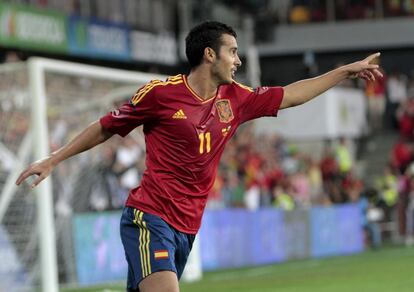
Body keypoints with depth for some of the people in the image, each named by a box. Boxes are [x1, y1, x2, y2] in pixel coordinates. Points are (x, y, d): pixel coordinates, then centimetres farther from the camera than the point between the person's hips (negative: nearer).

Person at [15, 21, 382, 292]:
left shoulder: (235, 99, 11)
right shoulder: (161, 92, -6)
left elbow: (290, 95, 21)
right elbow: (106, 127, 5)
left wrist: (347, 70, 21)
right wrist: (52, 160, 6)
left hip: (187, 228, 7)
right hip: (149, 218, -7)